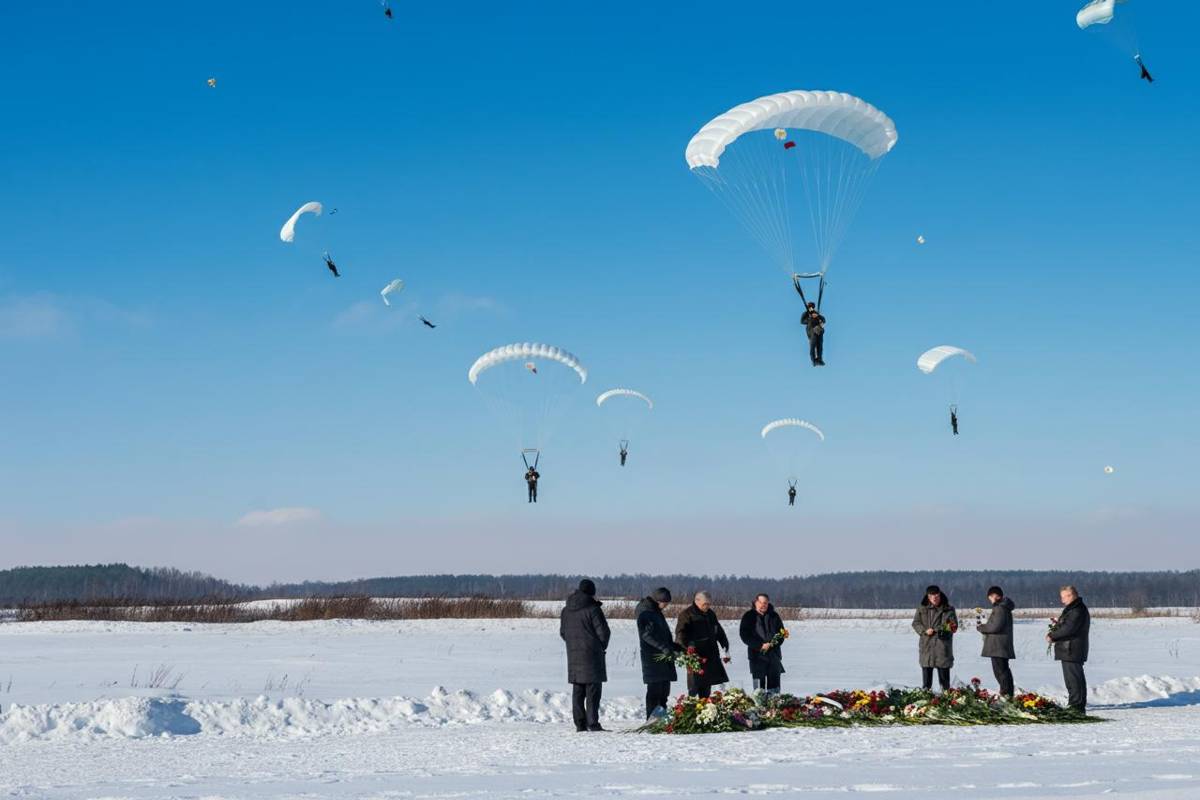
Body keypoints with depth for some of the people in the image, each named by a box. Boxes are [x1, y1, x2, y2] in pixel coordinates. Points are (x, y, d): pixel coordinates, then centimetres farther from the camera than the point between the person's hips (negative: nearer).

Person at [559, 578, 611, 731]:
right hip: (591, 654, -6)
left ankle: (579, 724, 8)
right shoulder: (592, 609, -12)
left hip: (573, 654, 6)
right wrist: (602, 646, 7)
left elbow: (562, 632, 15)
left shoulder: (566, 610, 8)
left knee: (577, 690, 9)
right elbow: (603, 631, -10)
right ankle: (593, 723, -7)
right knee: (593, 689, -3)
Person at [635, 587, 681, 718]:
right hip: (653, 657, -10)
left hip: (663, 656, 10)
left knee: (664, 688, 11)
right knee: (655, 688, -10)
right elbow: (647, 635, -22)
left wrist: (674, 646, 23)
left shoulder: (656, 612, 19)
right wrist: (663, 647, -28)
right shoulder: (645, 613, -12)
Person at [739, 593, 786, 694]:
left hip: (774, 654, 3)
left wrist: (773, 643, -8)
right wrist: (760, 645, -14)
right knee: (759, 683, -5)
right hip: (757, 654, -3)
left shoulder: (774, 616, 10)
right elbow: (744, 635, -5)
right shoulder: (749, 617, 1)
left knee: (774, 681, 4)